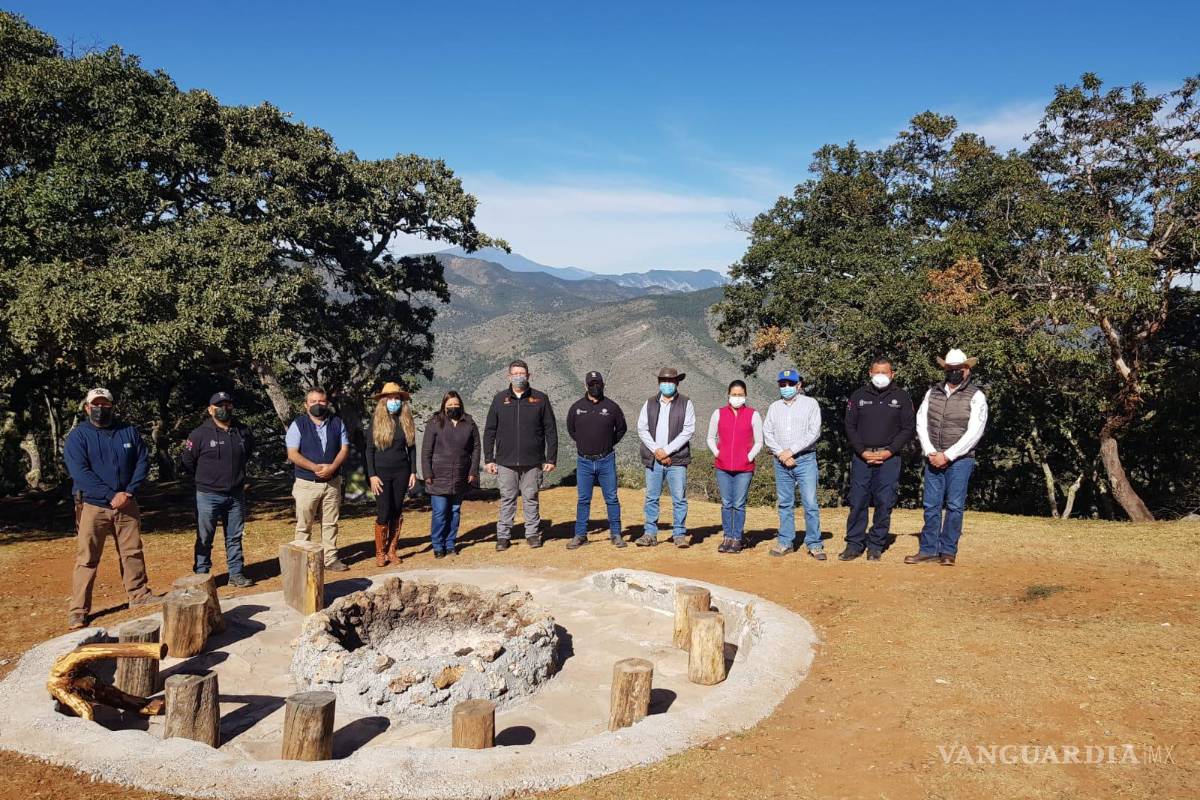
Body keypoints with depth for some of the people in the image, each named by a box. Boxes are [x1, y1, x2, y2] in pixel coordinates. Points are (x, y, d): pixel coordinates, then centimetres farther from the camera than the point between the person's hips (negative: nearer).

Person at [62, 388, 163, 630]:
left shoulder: (129, 432, 5)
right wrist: (111, 495, -20)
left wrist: (129, 492, -9)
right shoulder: (78, 436, -5)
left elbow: (143, 461, 5)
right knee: (86, 559, -2)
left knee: (132, 552, 12)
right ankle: (78, 610, 4)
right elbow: (79, 472, -14)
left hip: (127, 504, 3)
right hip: (92, 506, -3)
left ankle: (139, 594, 26)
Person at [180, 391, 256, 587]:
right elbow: (186, 462, -3)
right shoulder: (200, 434, -10)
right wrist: (204, 478, 5)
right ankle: (201, 576, 14)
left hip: (236, 495, 4)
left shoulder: (243, 432, 2)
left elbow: (249, 453, 22)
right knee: (204, 539, 4)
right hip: (208, 496, -4)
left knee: (235, 537, 12)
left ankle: (236, 574, 21)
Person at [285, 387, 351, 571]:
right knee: (304, 525, 2)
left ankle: (330, 558, 15)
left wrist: (332, 467, -14)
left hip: (332, 482, 3)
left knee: (330, 523, 8)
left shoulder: (337, 422, 5)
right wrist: (316, 467, -19)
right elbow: (292, 454, -9)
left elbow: (344, 449, 2)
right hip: (307, 483, -3)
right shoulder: (298, 425, -3)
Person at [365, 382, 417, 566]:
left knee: (397, 513, 5)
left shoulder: (406, 421, 5)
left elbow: (412, 447, 10)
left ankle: (392, 550, 15)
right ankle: (380, 554, 6)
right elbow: (369, 450, -2)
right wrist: (372, 475, -8)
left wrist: (413, 472, 4)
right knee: (383, 513, -5)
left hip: (401, 472, 3)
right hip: (381, 472, -3)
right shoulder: (376, 422, -2)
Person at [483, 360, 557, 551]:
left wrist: (551, 458, -1)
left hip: (533, 461, -1)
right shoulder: (499, 399, 7)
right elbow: (489, 431, 8)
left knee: (531, 499, 6)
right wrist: (489, 459, 2)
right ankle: (503, 535, 12)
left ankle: (533, 533, 17)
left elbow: (551, 431, 4)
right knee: (507, 499, 5)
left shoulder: (540, 399, 4)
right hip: (505, 462, 1)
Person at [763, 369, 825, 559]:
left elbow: (814, 432, -7)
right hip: (781, 461, 4)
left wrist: (791, 450, -11)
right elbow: (767, 433, 7)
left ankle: (814, 544, -1)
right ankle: (786, 542, 15)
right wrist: (781, 454, -8)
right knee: (785, 504, 8)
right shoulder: (774, 407, 14)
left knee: (810, 503, -7)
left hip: (805, 460, -4)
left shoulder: (810, 404, 3)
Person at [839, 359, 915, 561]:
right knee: (857, 502, -1)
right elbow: (850, 427, 7)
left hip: (889, 458, -1)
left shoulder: (902, 397, 7)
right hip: (861, 456, 1)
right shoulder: (858, 396, 9)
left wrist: (889, 451, -8)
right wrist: (862, 451, -6)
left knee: (884, 503, -1)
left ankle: (876, 546, 8)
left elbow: (908, 428, 4)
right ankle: (854, 544, 7)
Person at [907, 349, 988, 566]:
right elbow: (921, 423, 5)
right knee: (931, 505, 5)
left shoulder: (976, 396, -3)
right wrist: (930, 452, -6)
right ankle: (928, 550, 11)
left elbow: (973, 433, -9)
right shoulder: (933, 392, 9)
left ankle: (948, 551, 8)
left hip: (960, 460, -3)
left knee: (955, 506, 0)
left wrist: (947, 455, -12)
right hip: (933, 459, 4)